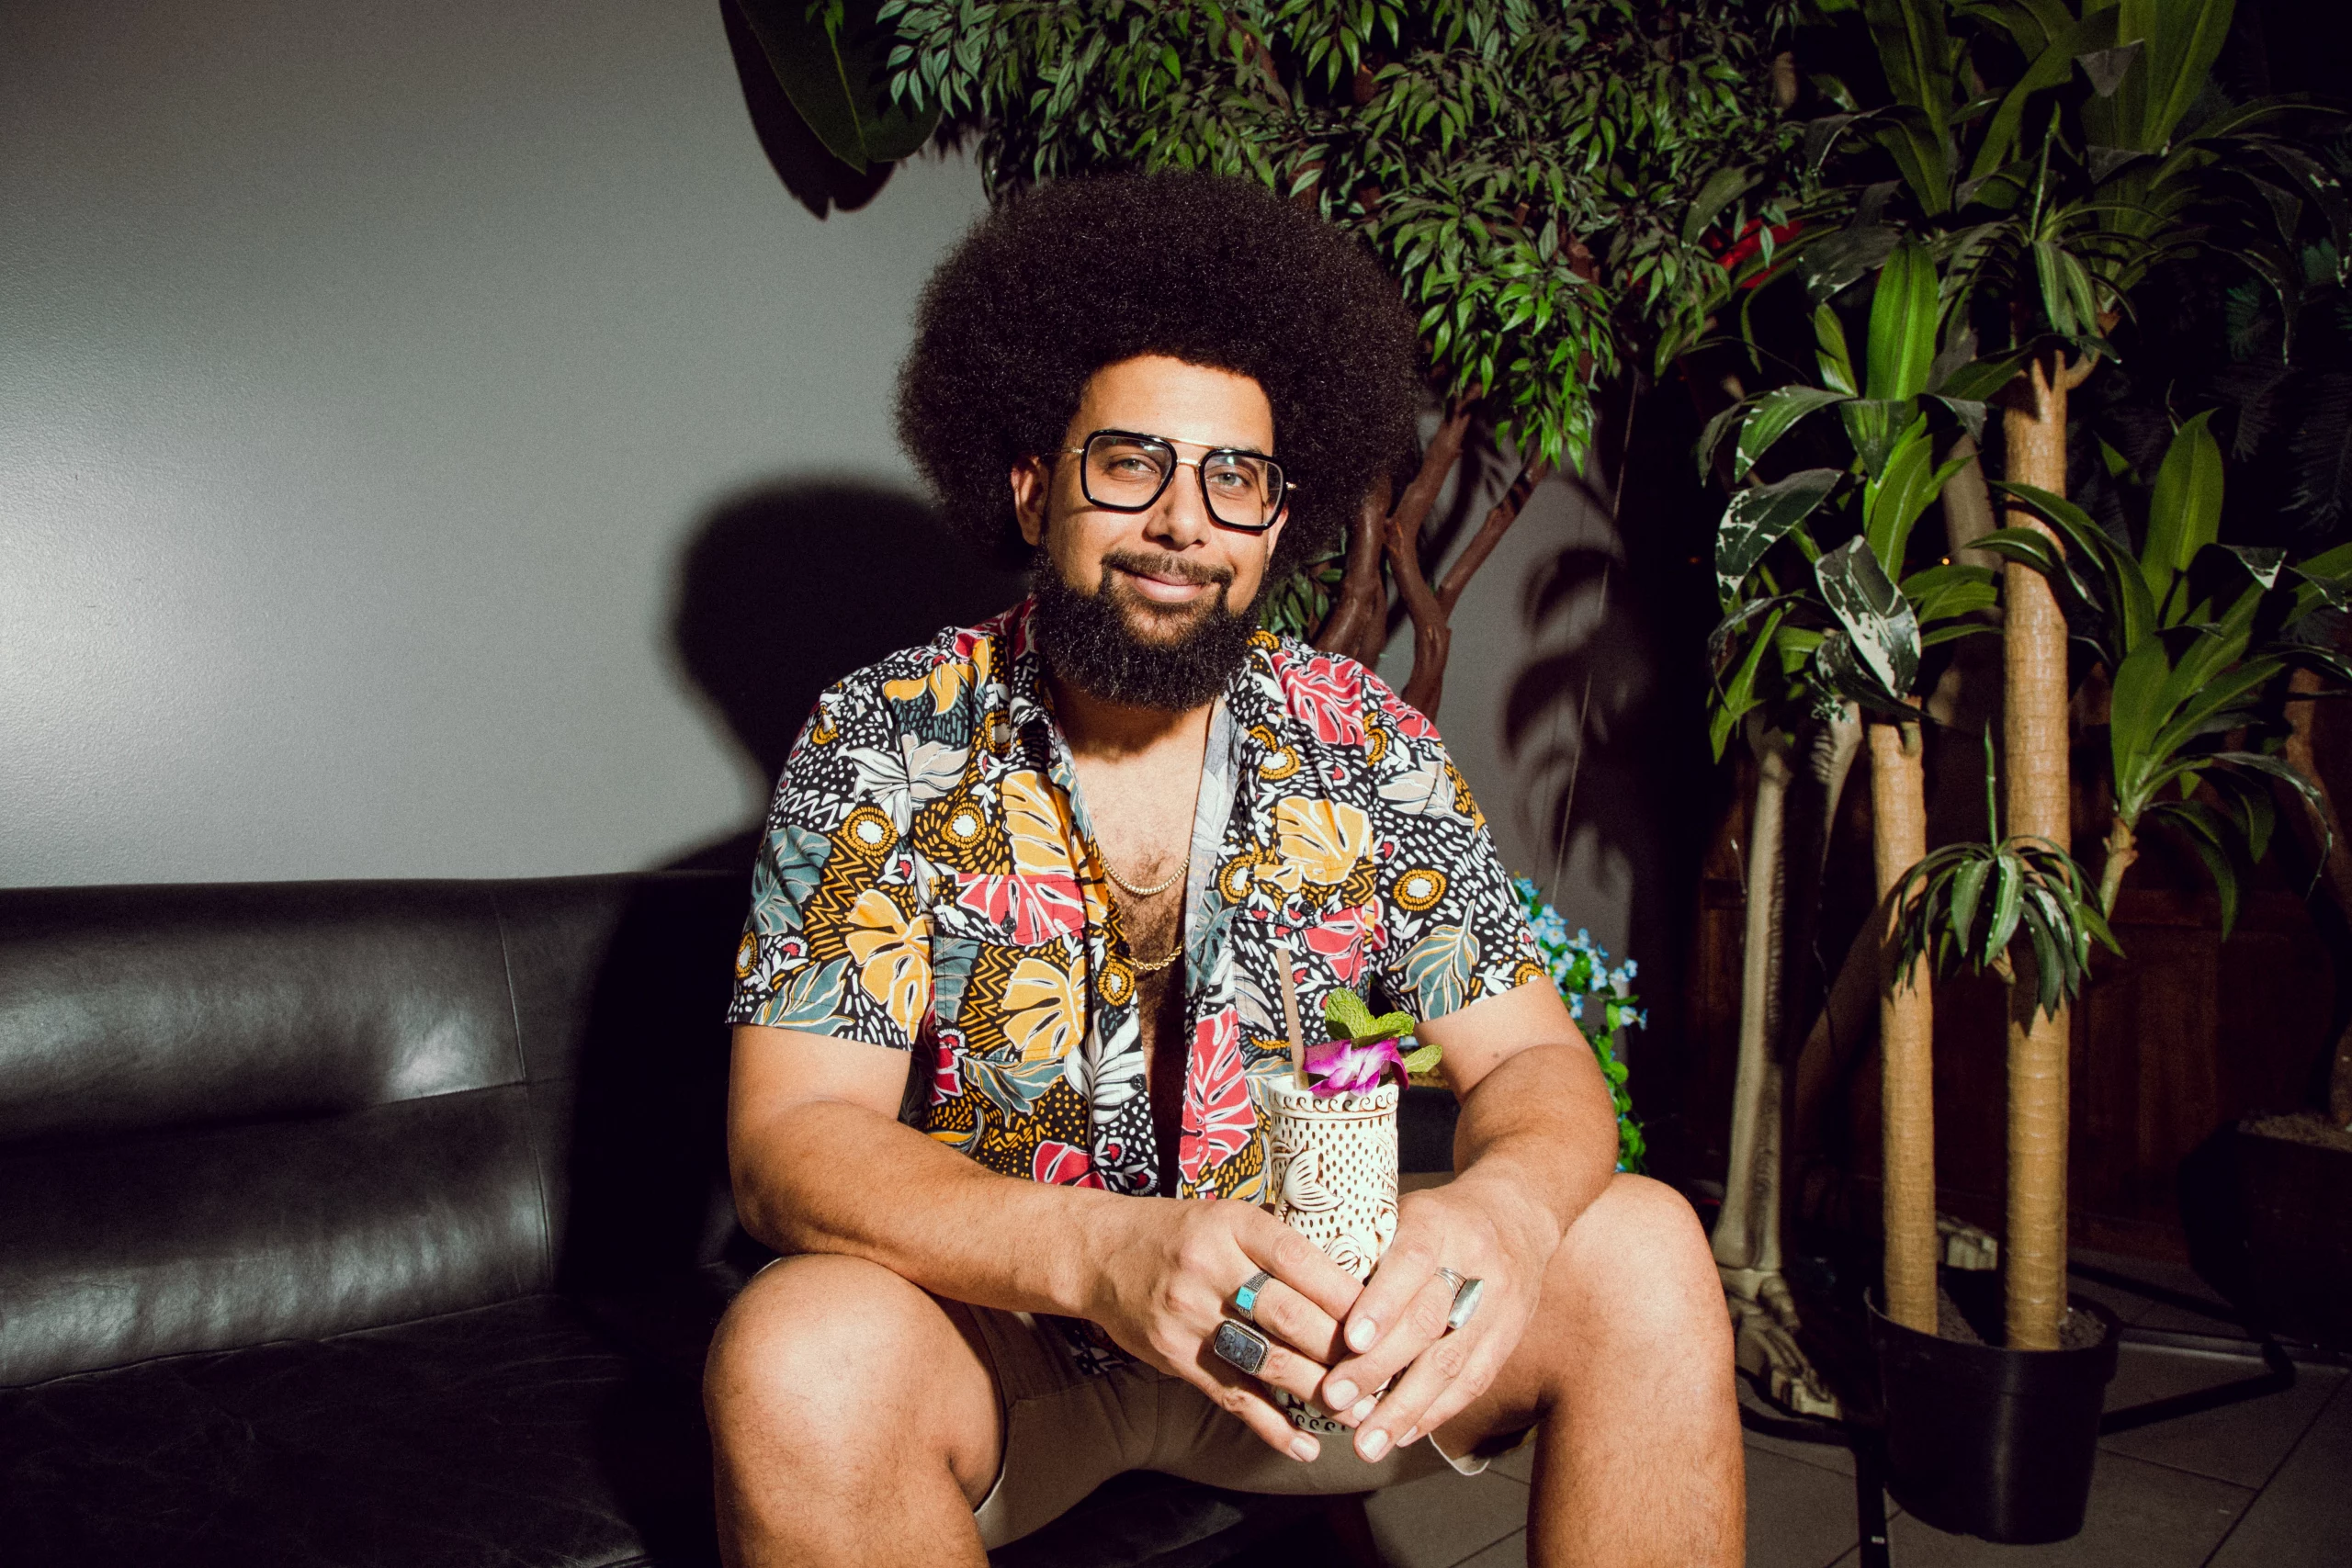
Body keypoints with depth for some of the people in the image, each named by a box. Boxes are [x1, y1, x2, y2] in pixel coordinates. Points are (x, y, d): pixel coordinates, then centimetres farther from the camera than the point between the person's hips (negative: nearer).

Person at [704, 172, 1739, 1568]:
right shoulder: (884, 750, -12)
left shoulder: (1369, 749, -5)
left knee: (1645, 1252, -18)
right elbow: (792, 1137, -18)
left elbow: (1533, 1062, -5)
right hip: (992, 1322, -2)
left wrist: (1502, 1206, -31)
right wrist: (1103, 1250, -37)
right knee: (802, 1358, -34)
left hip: (1303, 1317, 3)